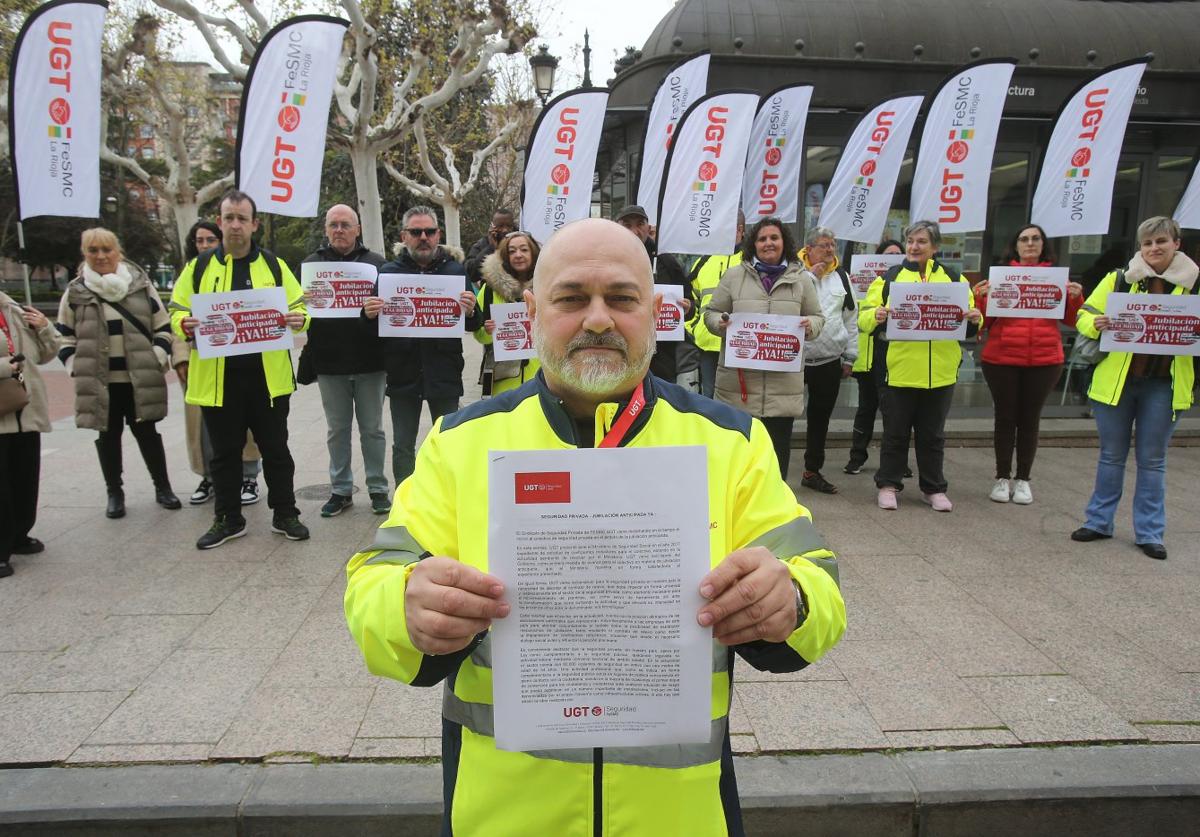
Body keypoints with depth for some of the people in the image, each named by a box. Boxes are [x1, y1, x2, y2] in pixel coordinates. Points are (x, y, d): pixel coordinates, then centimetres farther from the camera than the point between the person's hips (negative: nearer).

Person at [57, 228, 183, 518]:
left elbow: (163, 328, 5)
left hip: (141, 379, -1)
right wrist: (77, 368, -5)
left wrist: (157, 359, -6)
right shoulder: (75, 292, 2)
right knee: (108, 435, 11)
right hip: (99, 382, 1)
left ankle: (163, 487, 20)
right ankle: (114, 493, 23)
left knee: (146, 432, 7)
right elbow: (65, 338, 7)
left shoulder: (141, 285, 2)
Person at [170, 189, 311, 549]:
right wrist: (185, 324, -13)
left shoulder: (273, 265, 7)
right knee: (225, 452, 11)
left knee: (275, 448, 8)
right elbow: (177, 311, 10)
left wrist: (298, 319, -14)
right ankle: (228, 519, 24)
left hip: (267, 375, 0)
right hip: (217, 378, 1)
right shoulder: (199, 267, 7)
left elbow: (300, 306, 9)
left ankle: (284, 514, 22)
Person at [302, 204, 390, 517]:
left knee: (372, 428, 9)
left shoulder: (376, 263, 4)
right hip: (329, 363, 2)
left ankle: (378, 488, 19)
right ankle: (340, 489, 23)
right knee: (337, 429, 11)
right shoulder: (311, 264, 9)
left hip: (369, 362, -1)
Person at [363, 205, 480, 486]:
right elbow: (372, 326, 6)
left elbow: (474, 326, 2)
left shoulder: (455, 270, 2)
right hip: (403, 374, 1)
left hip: (444, 374, 0)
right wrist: (369, 314, -16)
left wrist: (470, 312, -20)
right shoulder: (388, 272, 4)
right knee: (402, 447, 10)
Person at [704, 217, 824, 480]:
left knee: (778, 446, 6)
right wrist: (721, 323, -11)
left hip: (783, 381, 1)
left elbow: (818, 317, 17)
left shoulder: (801, 279, 11)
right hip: (738, 379, -1)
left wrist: (810, 325, -6)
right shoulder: (734, 275, 8)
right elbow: (711, 312, 11)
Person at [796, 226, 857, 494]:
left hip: (829, 360, 5)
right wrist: (810, 275, -18)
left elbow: (851, 318, 13)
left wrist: (849, 356, 10)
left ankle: (812, 471, 25)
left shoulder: (841, 276, 11)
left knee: (820, 417, 13)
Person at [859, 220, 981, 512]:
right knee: (895, 432, 7)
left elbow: (968, 326, 13)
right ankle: (888, 484, 20)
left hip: (940, 372, 2)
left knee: (933, 434, 12)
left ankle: (933, 488, 24)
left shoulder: (954, 279, 10)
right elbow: (863, 317, -2)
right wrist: (876, 315, -23)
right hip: (899, 370, -2)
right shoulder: (889, 277, 4)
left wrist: (974, 320, -9)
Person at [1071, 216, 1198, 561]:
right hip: (1116, 382, 0)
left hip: (1163, 385, 0)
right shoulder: (1118, 279, 2)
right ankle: (1099, 522, 22)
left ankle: (1149, 533, 18)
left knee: (1152, 460, 8)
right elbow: (1084, 316, 3)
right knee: (1111, 456, 10)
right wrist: (1096, 323, -19)